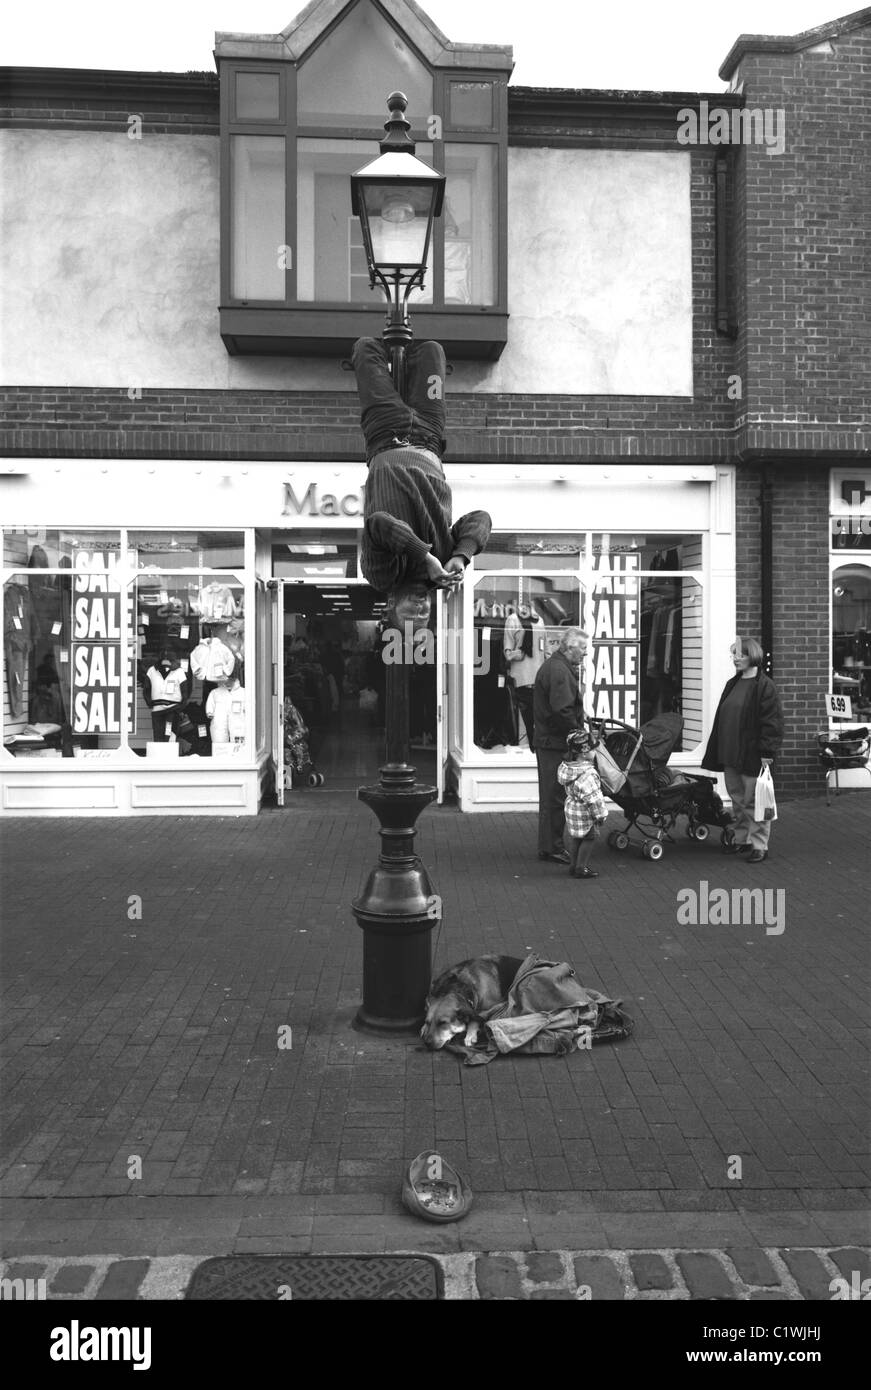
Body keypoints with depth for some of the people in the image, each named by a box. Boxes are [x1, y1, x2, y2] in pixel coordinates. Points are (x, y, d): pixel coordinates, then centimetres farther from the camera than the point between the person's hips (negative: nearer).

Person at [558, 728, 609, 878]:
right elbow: (593, 797, -25)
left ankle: (573, 865, 31)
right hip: (584, 814, -9)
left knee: (575, 838, 20)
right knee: (590, 838, 6)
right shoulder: (587, 774, -28)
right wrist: (601, 815, -15)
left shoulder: (565, 767, -2)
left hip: (571, 808, 9)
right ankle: (581, 868, 11)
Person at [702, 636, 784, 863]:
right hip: (731, 755, 8)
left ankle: (759, 845, 5)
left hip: (752, 756, -8)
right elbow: (721, 719, 18)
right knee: (737, 800, 15)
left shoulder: (765, 686, -10)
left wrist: (767, 752, -19)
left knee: (754, 801, -3)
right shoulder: (732, 684, 14)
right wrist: (717, 753, 15)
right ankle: (741, 839, 26)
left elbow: (772, 722, -14)